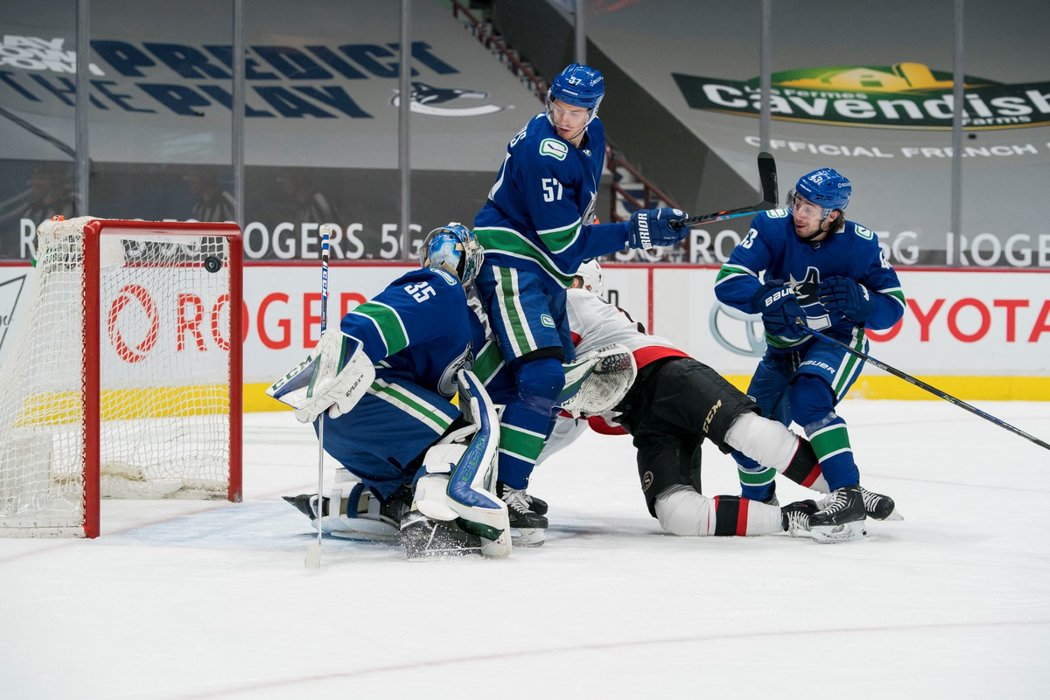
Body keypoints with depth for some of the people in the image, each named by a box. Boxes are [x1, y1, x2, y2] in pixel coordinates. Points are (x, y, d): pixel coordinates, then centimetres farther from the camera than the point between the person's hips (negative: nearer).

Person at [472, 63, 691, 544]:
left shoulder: (593, 134, 5)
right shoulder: (542, 152, -23)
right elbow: (564, 241, -22)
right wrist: (638, 231, -21)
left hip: (547, 271, 10)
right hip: (511, 263, -10)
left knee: (558, 383, 14)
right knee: (541, 376, -24)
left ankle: (507, 478, 24)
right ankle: (506, 494, -25)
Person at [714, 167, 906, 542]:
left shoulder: (860, 244, -20)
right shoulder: (773, 227, -18)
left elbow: (893, 306, -14)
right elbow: (727, 282, -25)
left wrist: (861, 300, -35)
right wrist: (770, 296, -44)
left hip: (839, 342, -4)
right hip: (783, 348, 4)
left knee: (809, 398, -34)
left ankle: (850, 496, -36)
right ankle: (758, 501, 40)